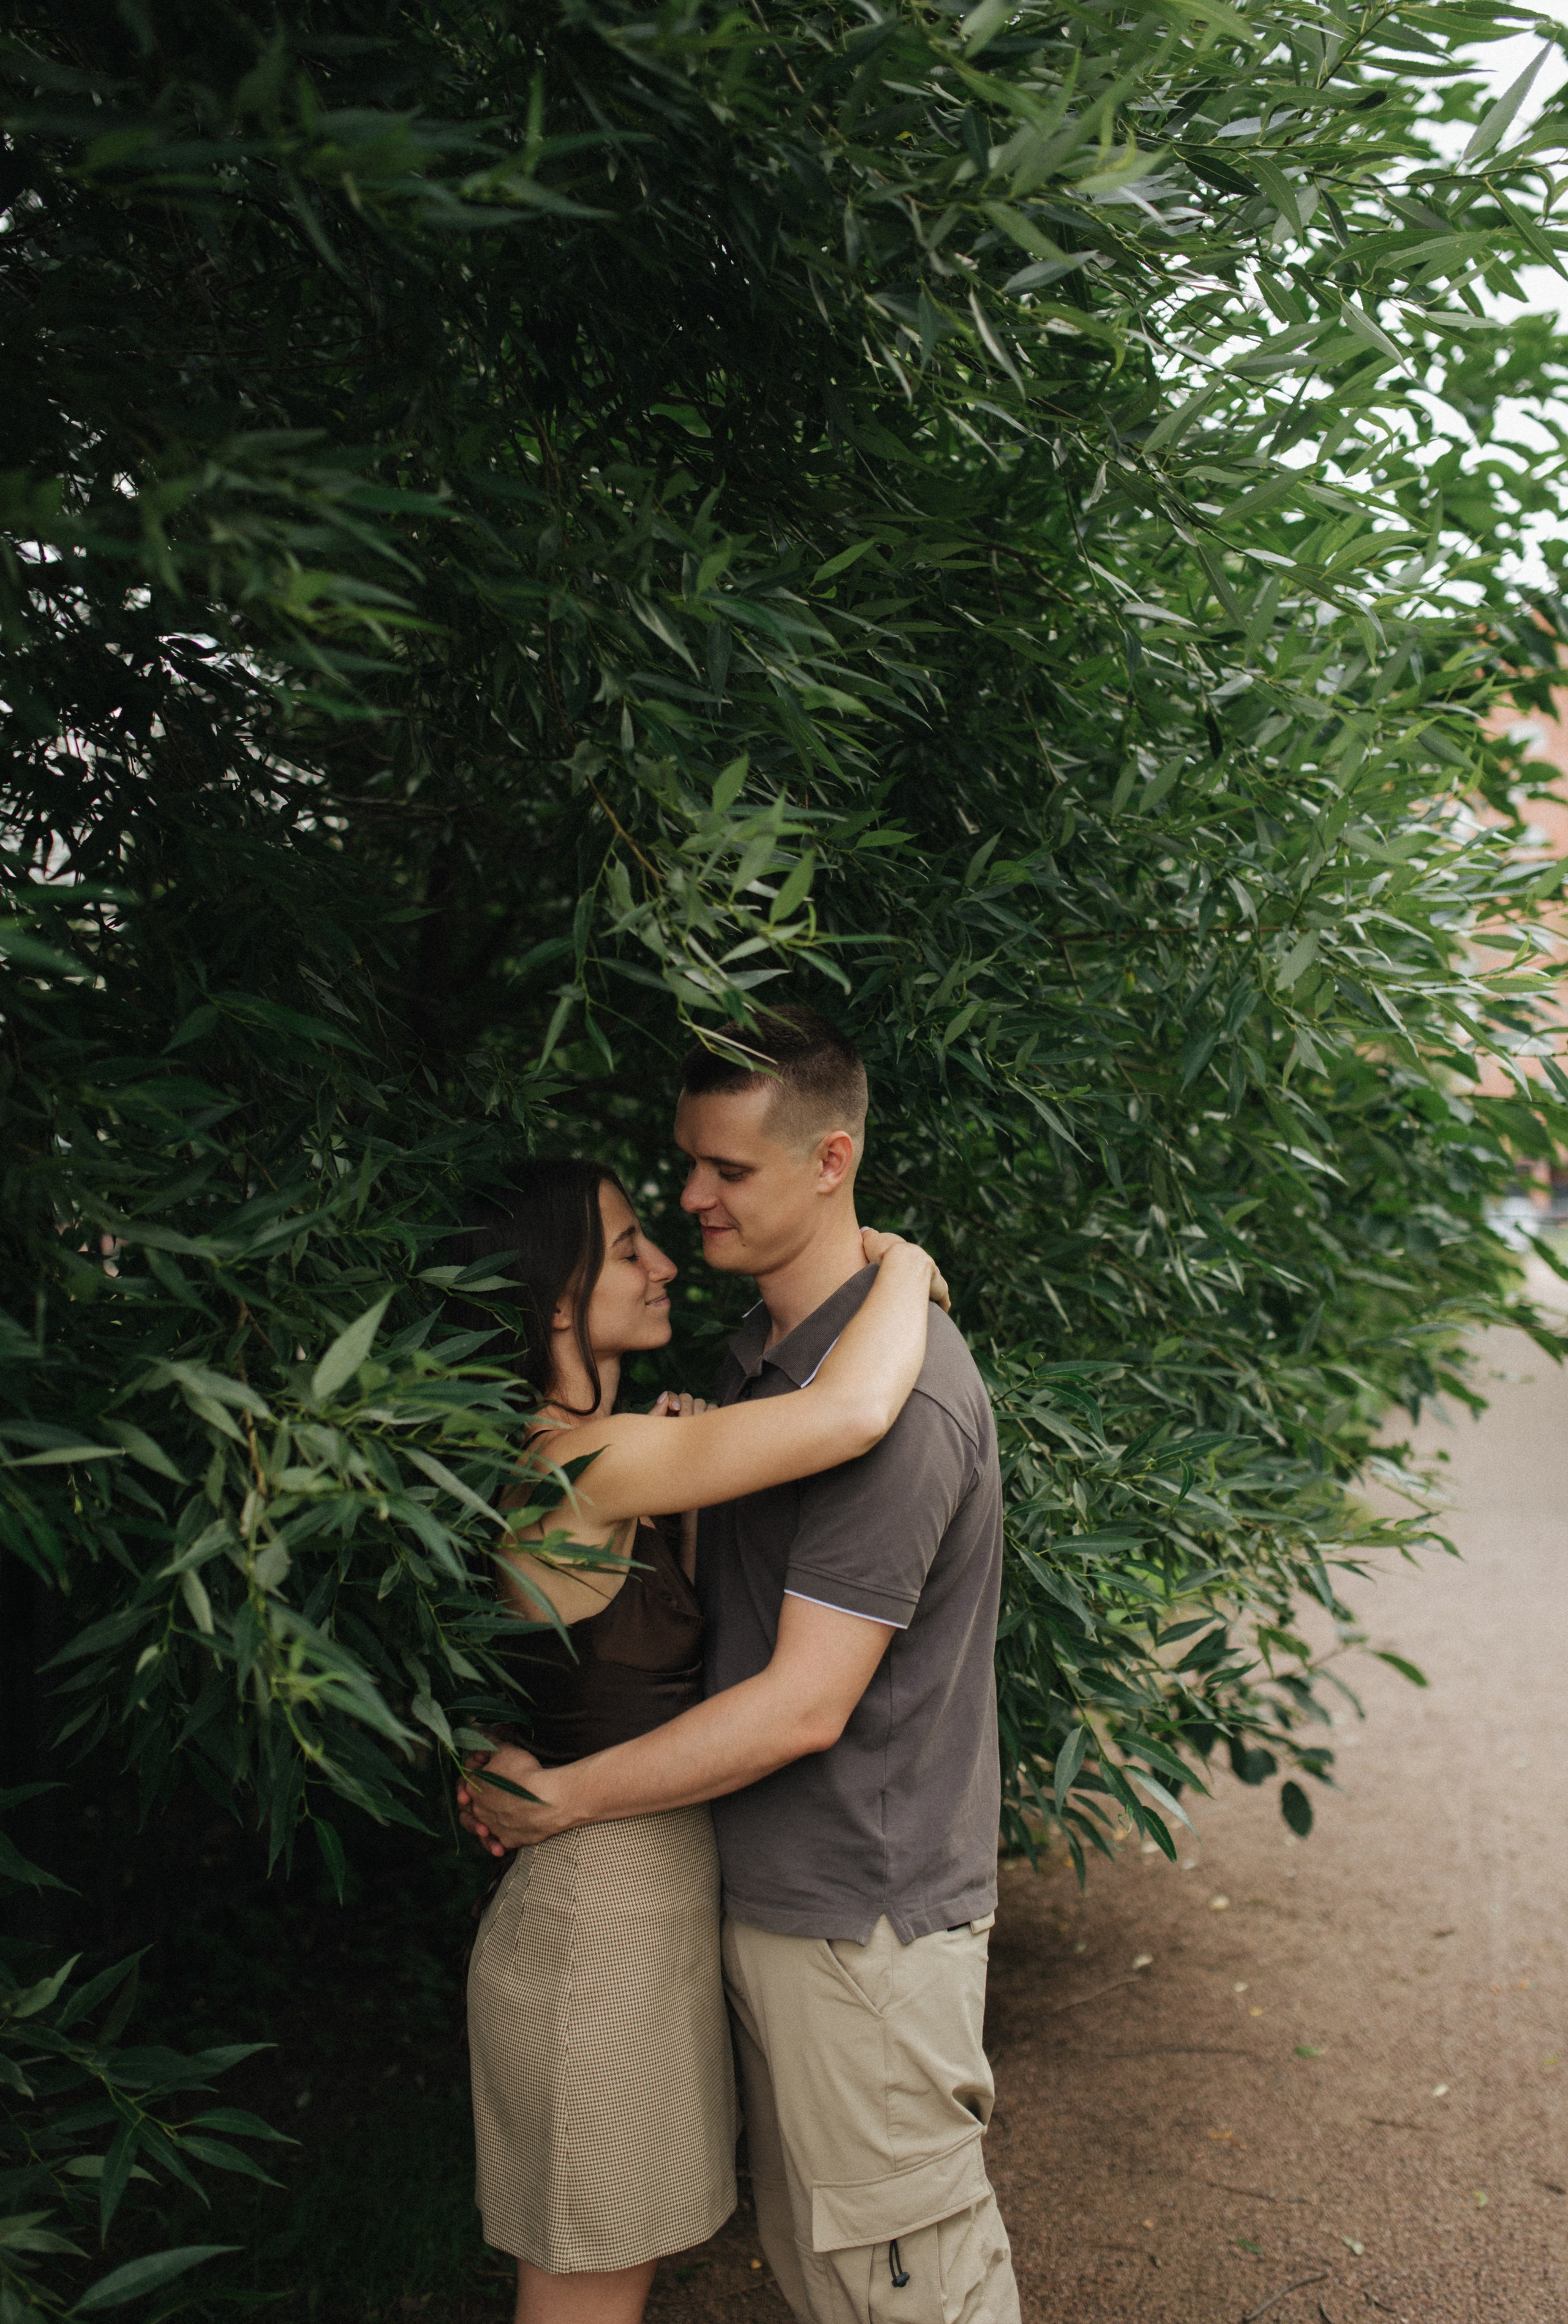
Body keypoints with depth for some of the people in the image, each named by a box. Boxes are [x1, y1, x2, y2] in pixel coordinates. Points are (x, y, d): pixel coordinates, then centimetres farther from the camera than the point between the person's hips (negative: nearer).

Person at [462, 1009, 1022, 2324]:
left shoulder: (896, 1391, -23)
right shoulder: (762, 1353, 8)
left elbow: (803, 1706, -23)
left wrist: (563, 1798, -14)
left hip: (862, 1919, -9)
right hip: (773, 1895, 9)